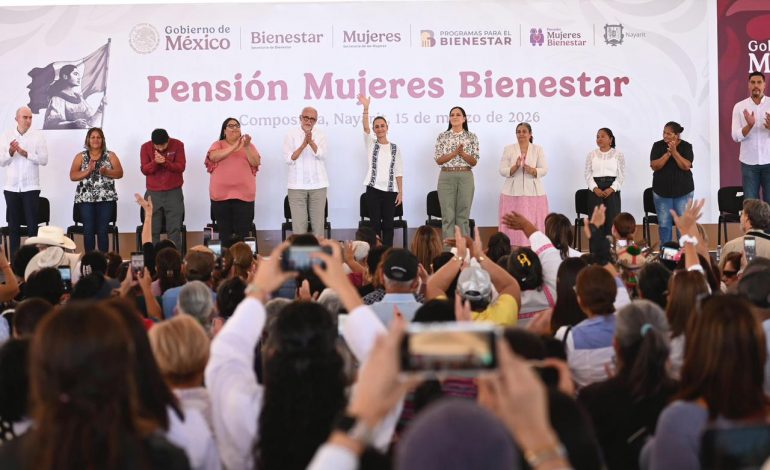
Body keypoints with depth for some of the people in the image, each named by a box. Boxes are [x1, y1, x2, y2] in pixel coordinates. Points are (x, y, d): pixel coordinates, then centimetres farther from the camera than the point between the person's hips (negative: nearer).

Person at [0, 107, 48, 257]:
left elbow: (44, 159, -7)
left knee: (32, 225, -3)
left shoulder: (38, 136, 0)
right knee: (13, 226, 7)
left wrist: (25, 153, -16)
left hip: (31, 187, -2)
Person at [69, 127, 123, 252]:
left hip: (106, 199, 0)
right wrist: (88, 171, -14)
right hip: (86, 199, 0)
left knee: (102, 231, -4)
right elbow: (72, 176, 1)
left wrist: (106, 172, -15)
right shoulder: (81, 157, 8)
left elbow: (120, 173, 3)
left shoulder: (110, 155, 9)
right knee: (88, 230, -5)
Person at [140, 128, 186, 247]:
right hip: (153, 193, 1)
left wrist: (165, 162, -25)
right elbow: (144, 170, -6)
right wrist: (155, 162, -25)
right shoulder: (145, 147, -3)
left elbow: (181, 167, -9)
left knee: (175, 229, -2)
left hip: (174, 192, -1)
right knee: (152, 229, 0)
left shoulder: (177, 145, -5)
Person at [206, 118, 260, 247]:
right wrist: (234, 147, -21)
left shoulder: (248, 145, 11)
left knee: (242, 234, -4)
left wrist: (246, 147, -17)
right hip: (221, 194, 0)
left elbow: (255, 162, -2)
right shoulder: (218, 144, 8)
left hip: (244, 194, 0)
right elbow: (213, 156, -13)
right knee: (225, 234, 1)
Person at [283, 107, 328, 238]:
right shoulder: (291, 134, 4)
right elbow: (289, 158, -4)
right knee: (299, 222, -4)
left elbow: (322, 155, -7)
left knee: (318, 221, 3)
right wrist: (303, 145, -14)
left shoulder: (320, 135, 8)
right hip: (297, 185, -1)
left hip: (318, 184, 1)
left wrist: (311, 142, -20)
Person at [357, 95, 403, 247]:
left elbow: (398, 172, 6)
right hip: (373, 189, -1)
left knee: (388, 224, 4)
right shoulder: (371, 144, 5)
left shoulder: (395, 148, 7)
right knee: (375, 224, 1)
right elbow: (365, 128, -12)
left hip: (390, 190, 1)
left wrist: (400, 192, 0)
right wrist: (366, 108, -25)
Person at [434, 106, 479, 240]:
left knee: (464, 214, 2)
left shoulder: (472, 137, 5)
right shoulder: (442, 137, 5)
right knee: (448, 215, -2)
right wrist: (454, 153, -15)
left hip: (466, 177, 0)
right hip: (446, 177, 0)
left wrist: (463, 154, -16)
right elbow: (438, 160, -2)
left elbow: (474, 162, 2)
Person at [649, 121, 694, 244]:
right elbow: (654, 166, -9)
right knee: (664, 224, 2)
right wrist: (668, 153, -18)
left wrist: (674, 152, -21)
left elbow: (686, 166, -14)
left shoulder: (686, 146, -2)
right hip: (662, 191, 1)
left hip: (683, 191, -1)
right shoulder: (658, 146, 1)